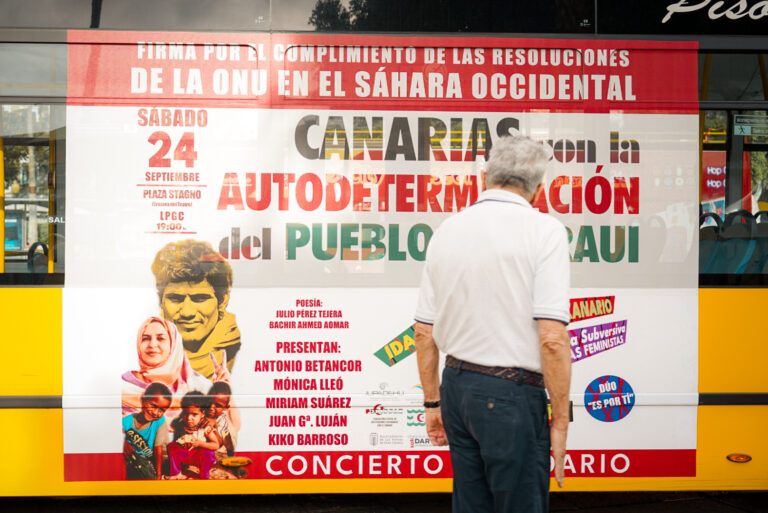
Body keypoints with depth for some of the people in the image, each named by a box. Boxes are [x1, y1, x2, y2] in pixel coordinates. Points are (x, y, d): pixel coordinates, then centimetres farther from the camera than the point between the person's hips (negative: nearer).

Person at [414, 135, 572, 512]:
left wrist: (432, 402, 18)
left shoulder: (447, 230, 8)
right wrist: (560, 420, -8)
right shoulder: (544, 230, -9)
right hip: (512, 395, -6)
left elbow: (424, 331, 10)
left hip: (456, 386, 6)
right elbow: (552, 337, -17)